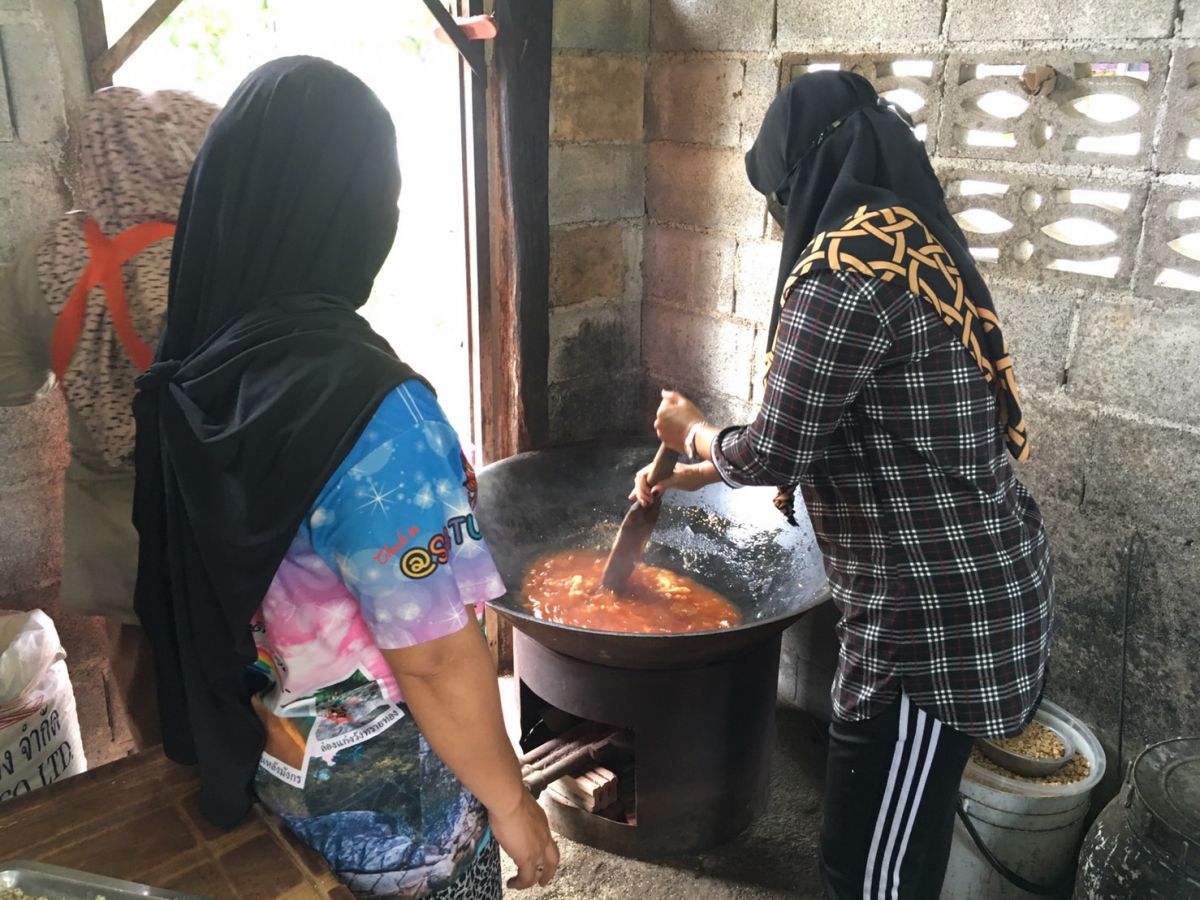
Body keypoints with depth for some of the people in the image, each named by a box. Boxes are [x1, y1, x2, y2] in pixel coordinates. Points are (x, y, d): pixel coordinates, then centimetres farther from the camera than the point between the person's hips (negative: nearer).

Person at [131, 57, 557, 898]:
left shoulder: (185, 366, -9)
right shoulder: (363, 403, -31)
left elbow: (189, 590, 4)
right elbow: (435, 661, -26)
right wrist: (511, 803, -11)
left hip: (250, 765, 7)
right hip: (386, 806, -6)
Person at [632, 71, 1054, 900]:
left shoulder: (845, 269, -22)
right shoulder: (916, 247, 10)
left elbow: (773, 455, -18)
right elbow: (828, 435, 18)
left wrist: (693, 433, 5)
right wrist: (696, 474, 24)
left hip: (933, 614, -10)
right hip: (976, 585, 10)